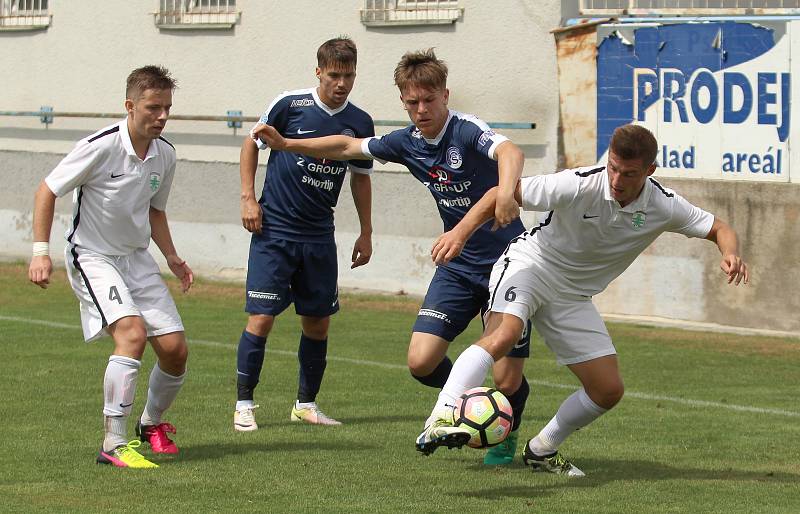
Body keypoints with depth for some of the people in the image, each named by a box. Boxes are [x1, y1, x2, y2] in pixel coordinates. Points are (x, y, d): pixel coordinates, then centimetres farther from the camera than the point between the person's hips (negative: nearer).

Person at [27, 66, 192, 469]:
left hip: (137, 259, 7)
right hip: (92, 257, -6)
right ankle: (114, 444, -25)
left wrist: (171, 257, 9)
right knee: (133, 333, -28)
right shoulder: (100, 147, -20)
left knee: (175, 350, -1)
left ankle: (152, 422, 28)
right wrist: (41, 251, -15)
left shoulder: (164, 154, 1)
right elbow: (48, 190, -11)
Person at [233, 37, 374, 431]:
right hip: (274, 230, -4)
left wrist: (366, 233, 13)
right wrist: (248, 198, -3)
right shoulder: (290, 105, -9)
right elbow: (252, 143, 4)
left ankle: (306, 404, 20)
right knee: (261, 317, -10)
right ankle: (244, 404, -1)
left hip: (319, 236, 4)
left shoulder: (360, 124, 3)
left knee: (318, 322, 7)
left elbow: (361, 177, 15)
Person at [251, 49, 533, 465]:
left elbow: (510, 152, -41)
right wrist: (285, 144, 10)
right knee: (421, 361, -11)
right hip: (459, 265, 6)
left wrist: (506, 192, -62)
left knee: (507, 380, -7)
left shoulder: (468, 130, -19)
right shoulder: (407, 142, 1)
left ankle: (506, 437, 27)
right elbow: (348, 147, 16)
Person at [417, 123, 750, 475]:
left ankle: (542, 450, 21)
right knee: (501, 336, -35)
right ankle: (441, 418, -46)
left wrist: (731, 254, -24)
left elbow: (718, 229, -1)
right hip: (529, 265, -5)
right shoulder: (579, 185, -25)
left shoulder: (664, 207, -13)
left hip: (573, 297, 5)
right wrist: (460, 231, -33)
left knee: (608, 390, 1)